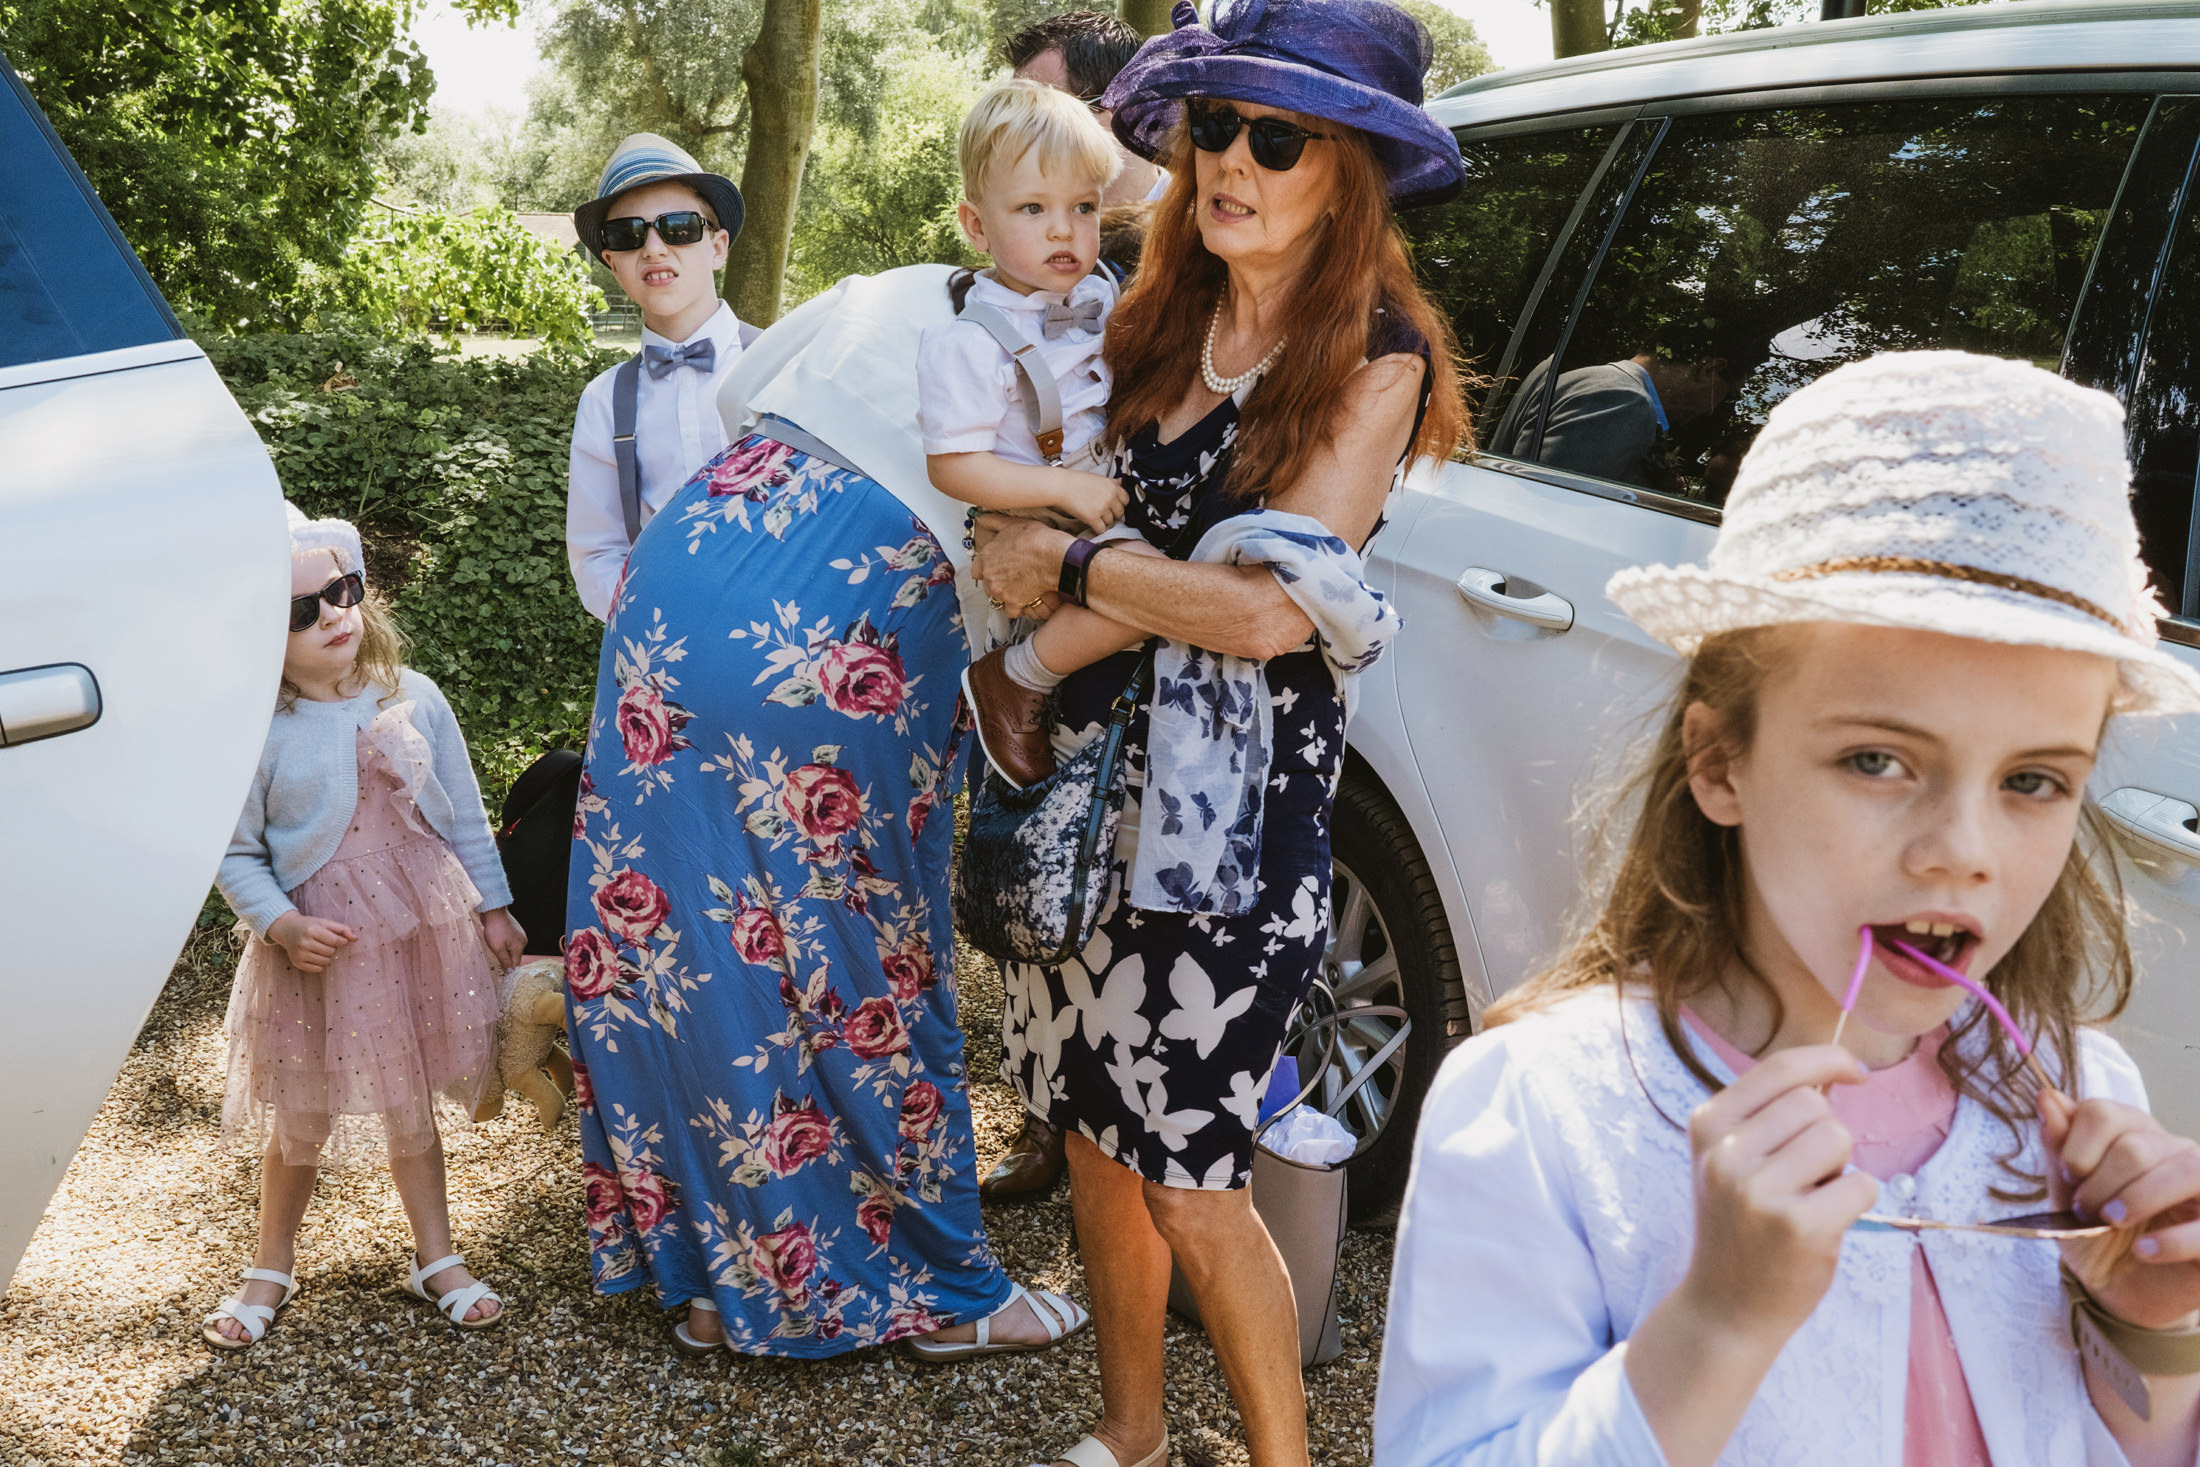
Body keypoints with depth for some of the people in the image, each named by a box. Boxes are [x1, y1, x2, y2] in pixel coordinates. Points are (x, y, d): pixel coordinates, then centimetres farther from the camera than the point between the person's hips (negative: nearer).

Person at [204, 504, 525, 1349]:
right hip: (318, 946, -2)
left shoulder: (414, 698, -3)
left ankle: (436, 1259, 28)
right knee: (299, 1116, 12)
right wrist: (282, 926, -19)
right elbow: (238, 854, -5)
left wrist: (492, 907, 7)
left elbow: (464, 814, 5)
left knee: (411, 1102, 13)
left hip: (422, 928, 2)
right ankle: (272, 1267, 34)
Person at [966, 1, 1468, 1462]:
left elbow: (1271, 606, -19)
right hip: (1089, 769, 6)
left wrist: (1062, 566, -10)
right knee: (1097, 1129, 15)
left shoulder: (1374, 359, -10)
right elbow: (1069, 493, 17)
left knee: (1193, 1185, 0)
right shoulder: (1158, 324, 8)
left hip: (1239, 807, -6)